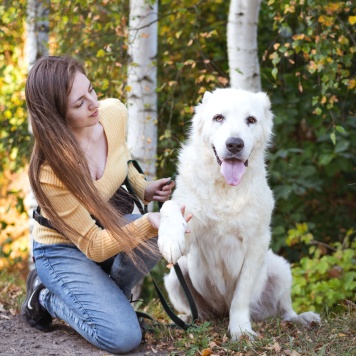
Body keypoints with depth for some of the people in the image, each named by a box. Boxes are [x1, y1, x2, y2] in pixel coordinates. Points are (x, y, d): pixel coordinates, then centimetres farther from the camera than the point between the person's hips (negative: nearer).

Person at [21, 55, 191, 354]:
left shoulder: (114, 113, -17)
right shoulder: (49, 171, -33)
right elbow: (94, 246, -27)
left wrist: (144, 188, -9)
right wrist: (148, 223, -41)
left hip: (110, 224, 6)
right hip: (64, 249, -6)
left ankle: (110, 296, 1)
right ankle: (46, 296, 5)